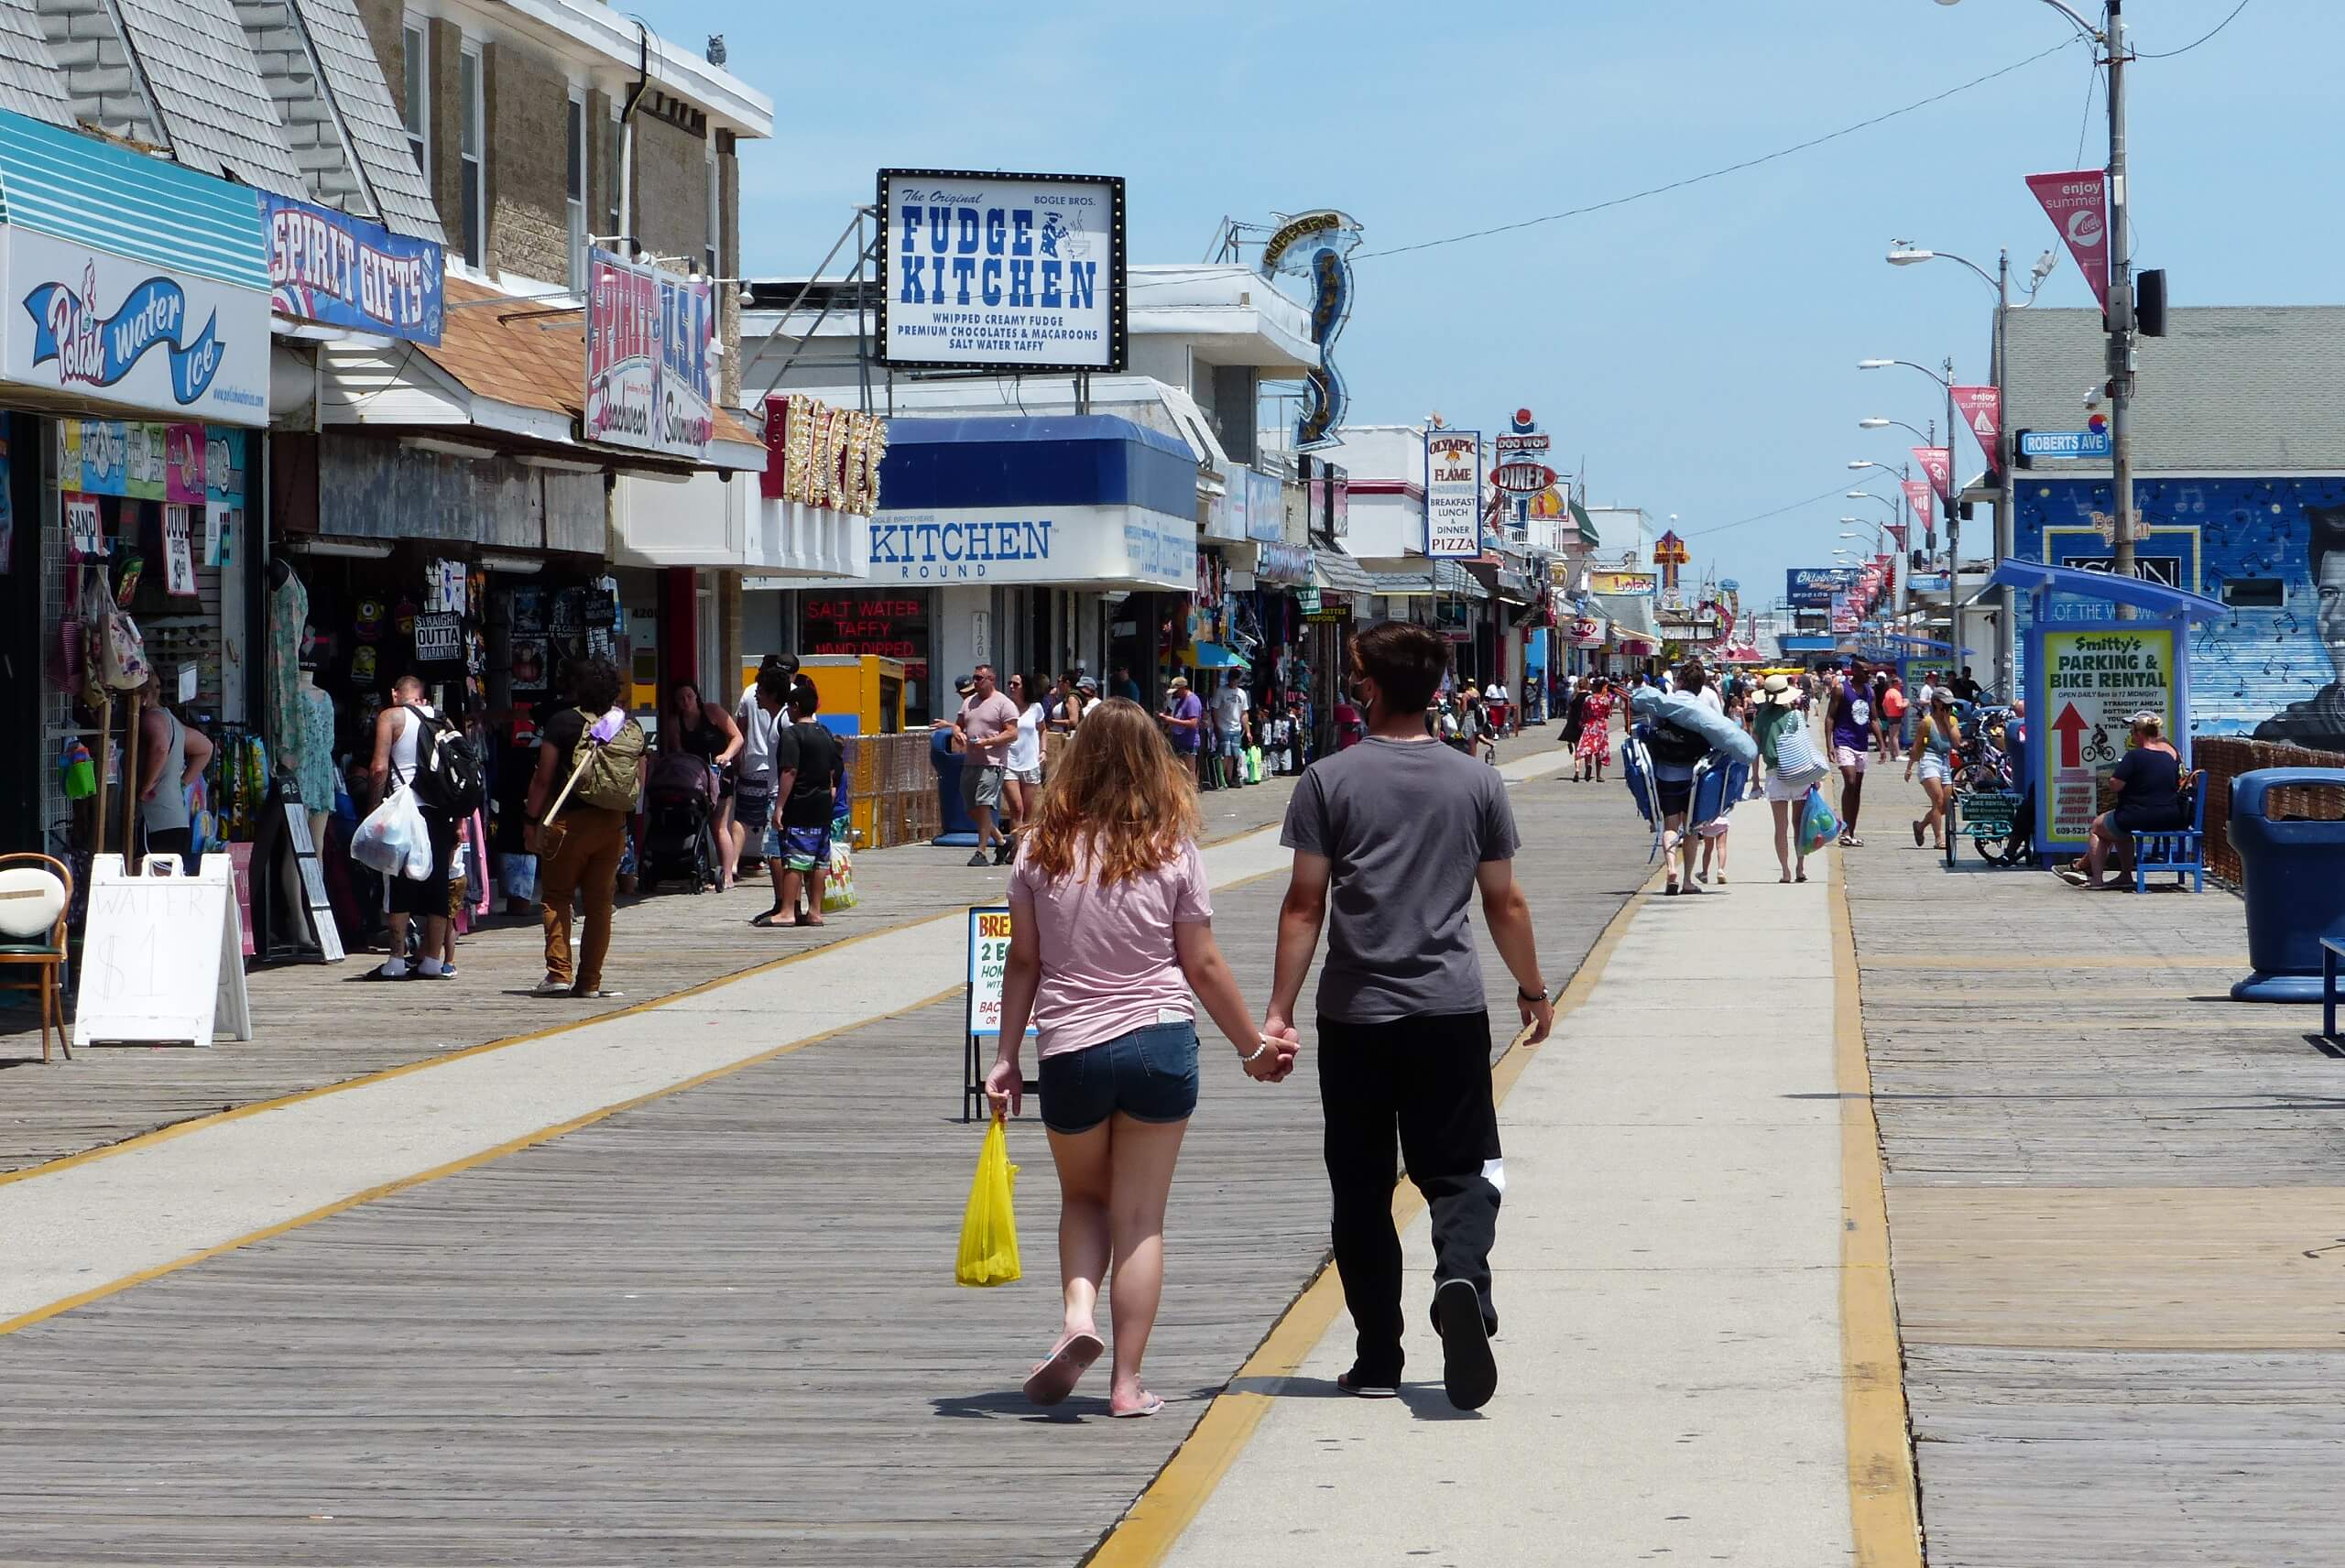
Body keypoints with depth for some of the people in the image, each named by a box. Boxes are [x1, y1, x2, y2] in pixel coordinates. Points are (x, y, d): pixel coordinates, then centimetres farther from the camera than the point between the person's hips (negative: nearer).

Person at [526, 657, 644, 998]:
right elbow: (640, 783, 9)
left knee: (555, 896, 4)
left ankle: (559, 973, -7)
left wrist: (534, 820, -1)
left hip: (570, 820, -4)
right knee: (600, 901, 9)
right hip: (613, 824, 4)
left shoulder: (563, 723, -7)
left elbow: (543, 778, -8)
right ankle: (590, 980, 8)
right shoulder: (631, 728, 6)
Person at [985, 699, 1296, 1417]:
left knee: (1083, 1197, 23)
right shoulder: (1172, 852, -4)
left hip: (1071, 1052, 1)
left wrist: (1005, 1057, 9)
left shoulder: (1042, 849, -1)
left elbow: (1023, 961, 2)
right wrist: (1254, 1047, 13)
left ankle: (1077, 1313, -3)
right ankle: (1127, 1381, 6)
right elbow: (1203, 965, 0)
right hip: (1160, 1042, -1)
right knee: (1141, 1217, 6)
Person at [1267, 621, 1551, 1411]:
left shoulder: (1329, 781, -3)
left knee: (1361, 1189, 9)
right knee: (1460, 1171, 5)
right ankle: (1462, 1279, -26)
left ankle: (1379, 1359, 12)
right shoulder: (1477, 783, 2)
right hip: (1451, 1013, 1)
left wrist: (1279, 1011, 0)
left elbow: (1304, 906, -4)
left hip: (1355, 1017, -1)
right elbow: (1505, 904, 8)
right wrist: (1533, 991, 22)